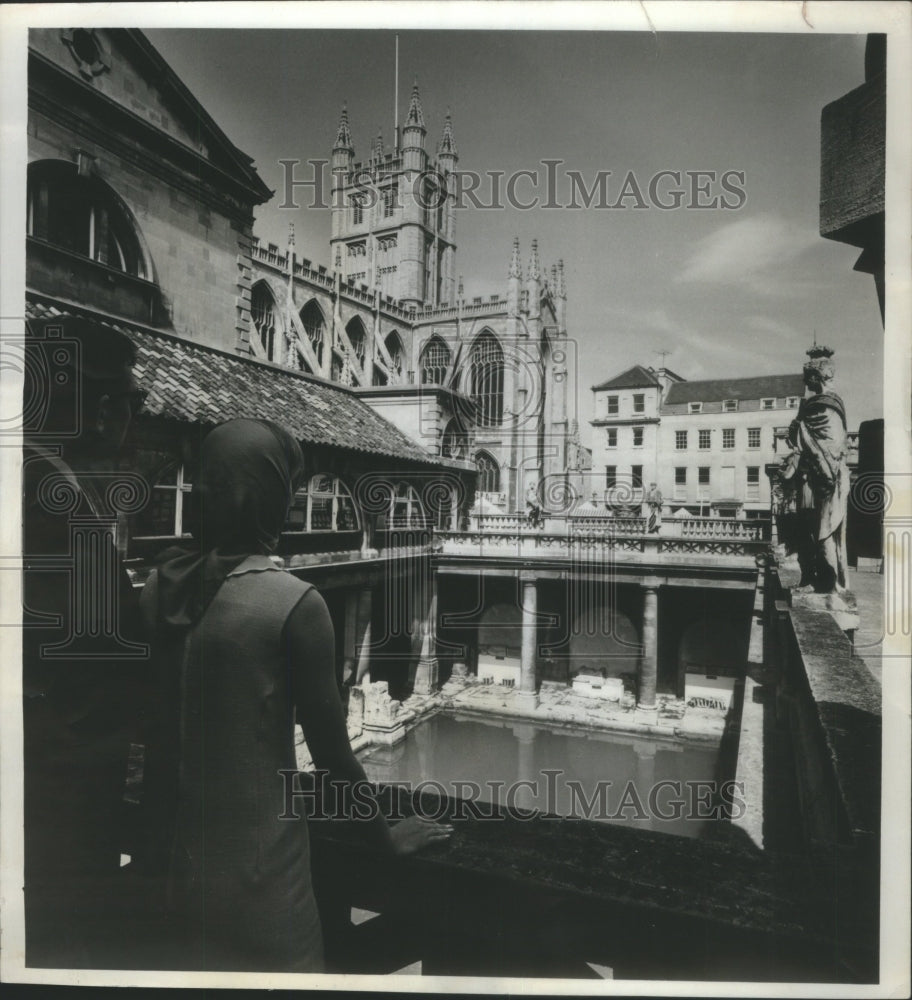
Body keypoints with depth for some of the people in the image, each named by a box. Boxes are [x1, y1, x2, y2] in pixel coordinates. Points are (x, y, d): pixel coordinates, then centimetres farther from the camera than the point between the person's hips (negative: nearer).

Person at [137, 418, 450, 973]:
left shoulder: (160, 589, -7)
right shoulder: (293, 603, -23)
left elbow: (154, 731, 3)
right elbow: (331, 748, -15)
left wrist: (157, 843, 18)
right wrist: (388, 834, 1)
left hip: (182, 856, 5)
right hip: (259, 865, -5)